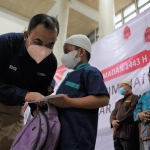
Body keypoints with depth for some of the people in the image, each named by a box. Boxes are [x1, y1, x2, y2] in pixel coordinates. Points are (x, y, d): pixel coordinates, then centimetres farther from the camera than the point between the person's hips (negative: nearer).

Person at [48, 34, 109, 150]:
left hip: (78, 138, -9)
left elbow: (103, 99, -21)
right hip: (62, 135, 9)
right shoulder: (71, 76, 22)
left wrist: (69, 102, -24)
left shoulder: (89, 72, -7)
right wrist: (52, 101, 11)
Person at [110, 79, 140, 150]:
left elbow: (131, 113, -12)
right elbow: (113, 113, 15)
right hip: (117, 134, 7)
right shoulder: (119, 102, 27)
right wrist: (113, 121, -9)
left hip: (128, 134, -7)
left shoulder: (135, 98, 2)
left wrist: (118, 123, -10)